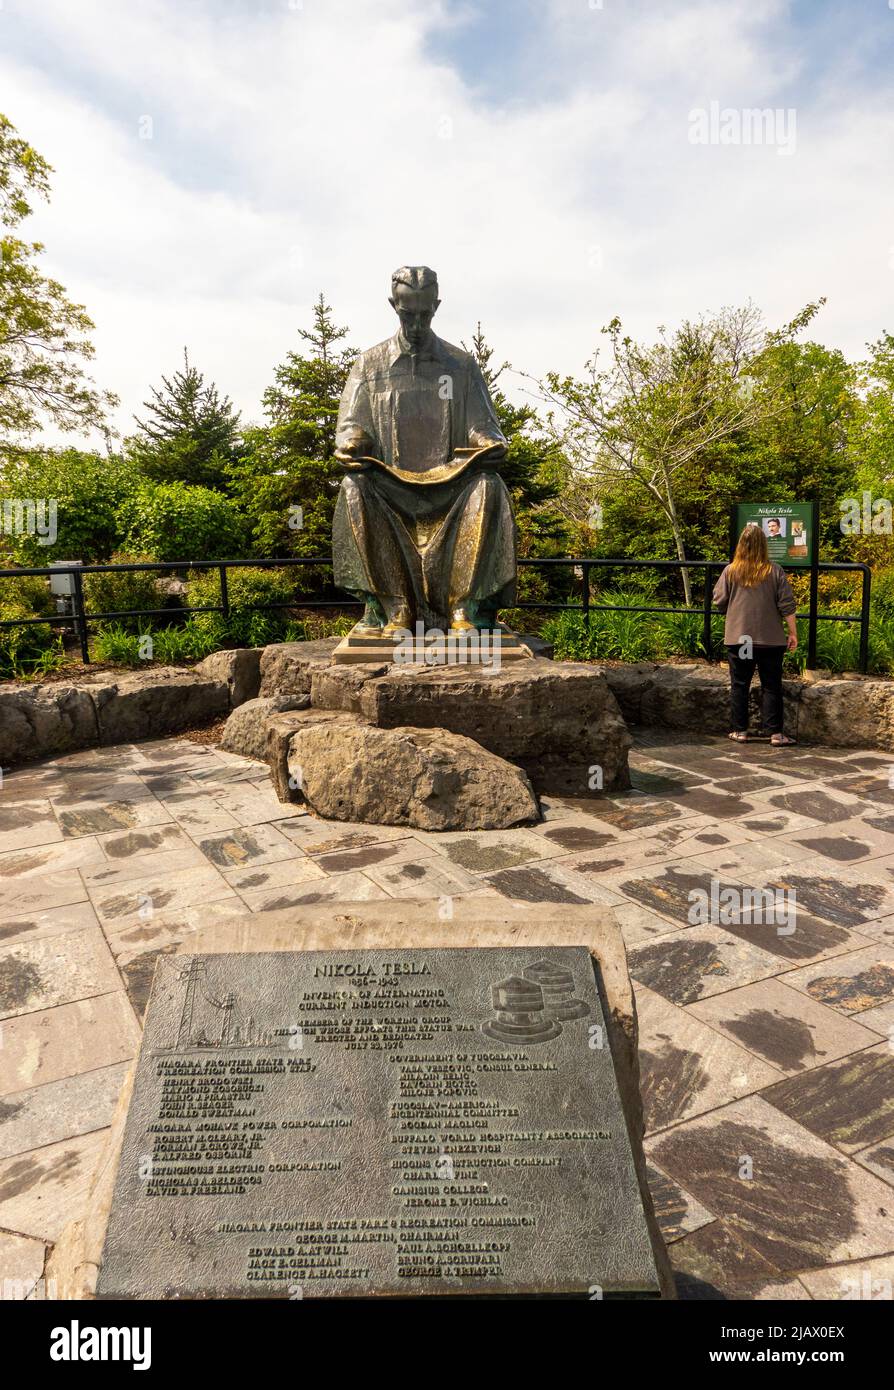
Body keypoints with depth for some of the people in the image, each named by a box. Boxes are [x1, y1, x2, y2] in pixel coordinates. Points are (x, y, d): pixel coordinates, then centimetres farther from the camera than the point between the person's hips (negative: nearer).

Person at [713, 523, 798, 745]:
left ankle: (739, 731, 12)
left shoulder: (730, 571, -3)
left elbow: (719, 602, 1)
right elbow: (787, 606, -4)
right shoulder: (775, 571, -4)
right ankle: (775, 732, 6)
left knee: (739, 685, 9)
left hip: (738, 638, 1)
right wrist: (792, 633, 4)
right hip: (770, 639, 0)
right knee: (771, 686, 6)